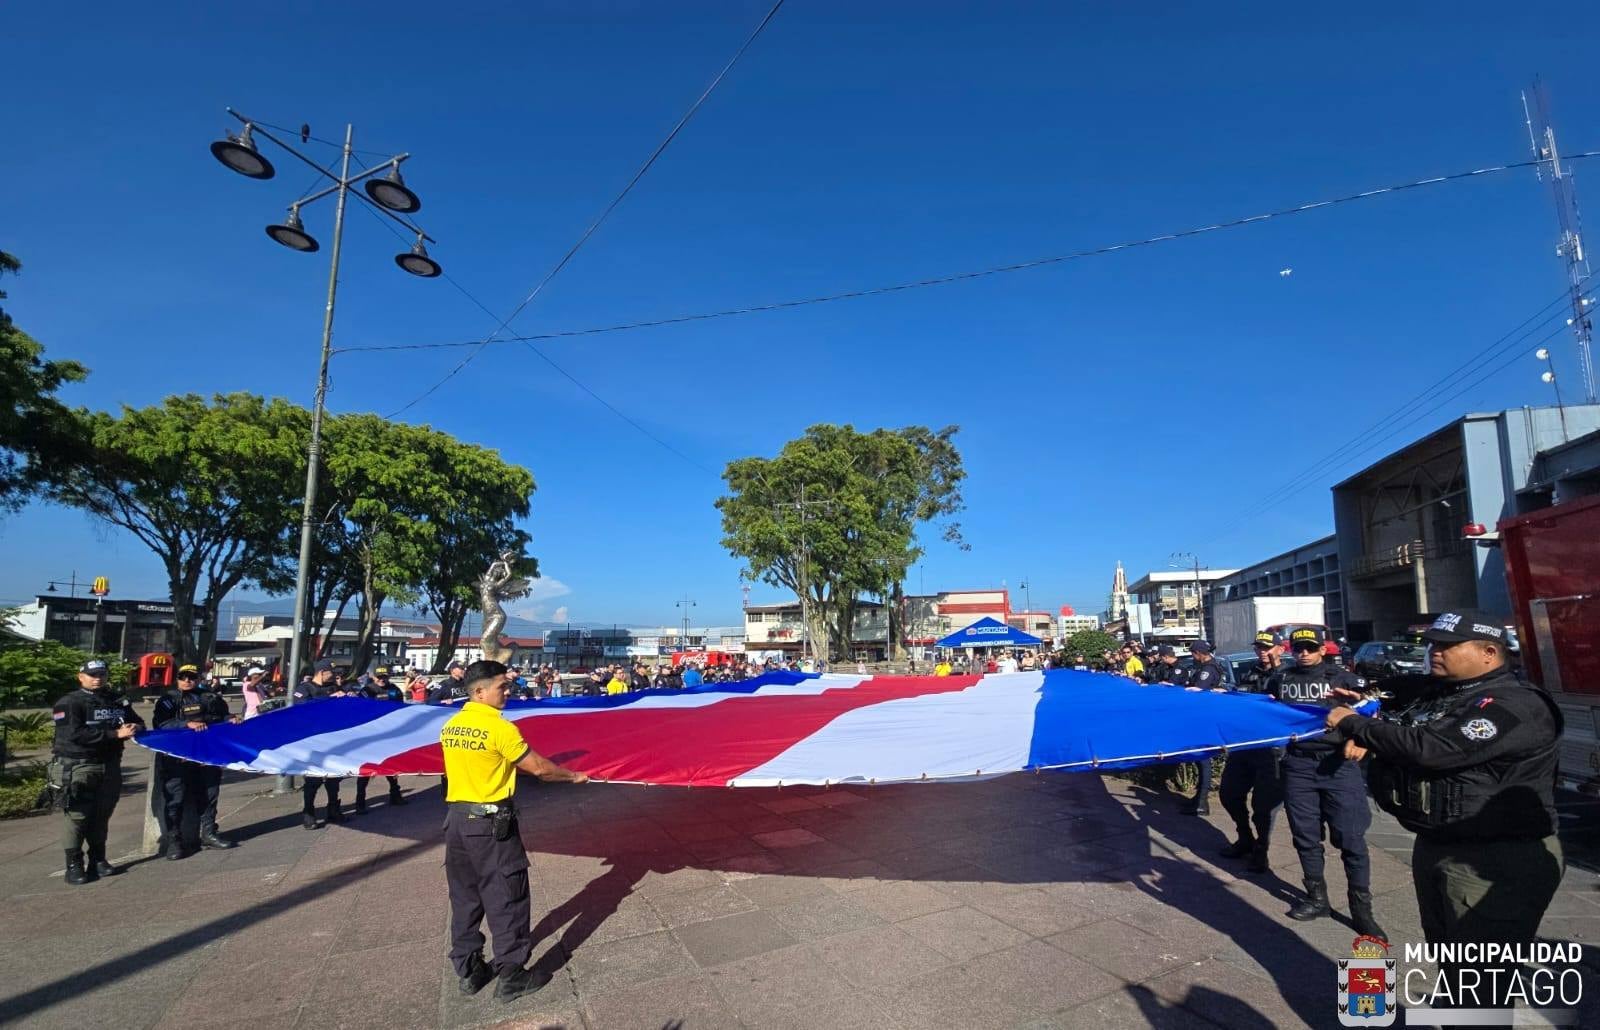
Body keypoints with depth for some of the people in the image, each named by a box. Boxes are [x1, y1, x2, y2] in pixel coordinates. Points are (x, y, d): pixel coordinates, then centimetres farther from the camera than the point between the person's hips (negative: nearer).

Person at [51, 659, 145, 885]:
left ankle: (98, 860, 21)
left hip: (110, 765, 5)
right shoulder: (69, 703, -7)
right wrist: (115, 734, -23)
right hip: (77, 766, -5)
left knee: (101, 815, 12)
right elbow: (75, 734, -19)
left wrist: (135, 727, -9)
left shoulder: (118, 700, 11)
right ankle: (74, 866, 4)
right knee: (77, 816, -5)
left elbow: (137, 721, 16)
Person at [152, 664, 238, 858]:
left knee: (209, 795, 13)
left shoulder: (212, 698, 10)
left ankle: (208, 834, 26)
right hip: (177, 756, -4)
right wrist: (187, 724, -28)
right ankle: (173, 840, 8)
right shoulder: (169, 699, -3)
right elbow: (159, 723, -16)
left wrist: (231, 720, -1)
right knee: (174, 798, -3)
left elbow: (224, 716, 21)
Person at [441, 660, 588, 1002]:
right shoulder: (499, 728, -19)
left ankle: (468, 971, 30)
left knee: (464, 897, 18)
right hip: (491, 823, -7)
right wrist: (574, 776, 2)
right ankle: (511, 976, 16)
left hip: (456, 818, 8)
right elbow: (539, 768, -13)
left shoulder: (449, 728, 3)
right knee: (506, 898, 6)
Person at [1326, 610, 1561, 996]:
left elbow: (1430, 748, -28)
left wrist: (1354, 724, -17)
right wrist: (1366, 734, 3)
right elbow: (1402, 733, 25)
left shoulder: (1517, 705, -18)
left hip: (1497, 862, -9)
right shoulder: (1436, 693, 10)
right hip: (1434, 847, 9)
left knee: (1479, 976, 0)